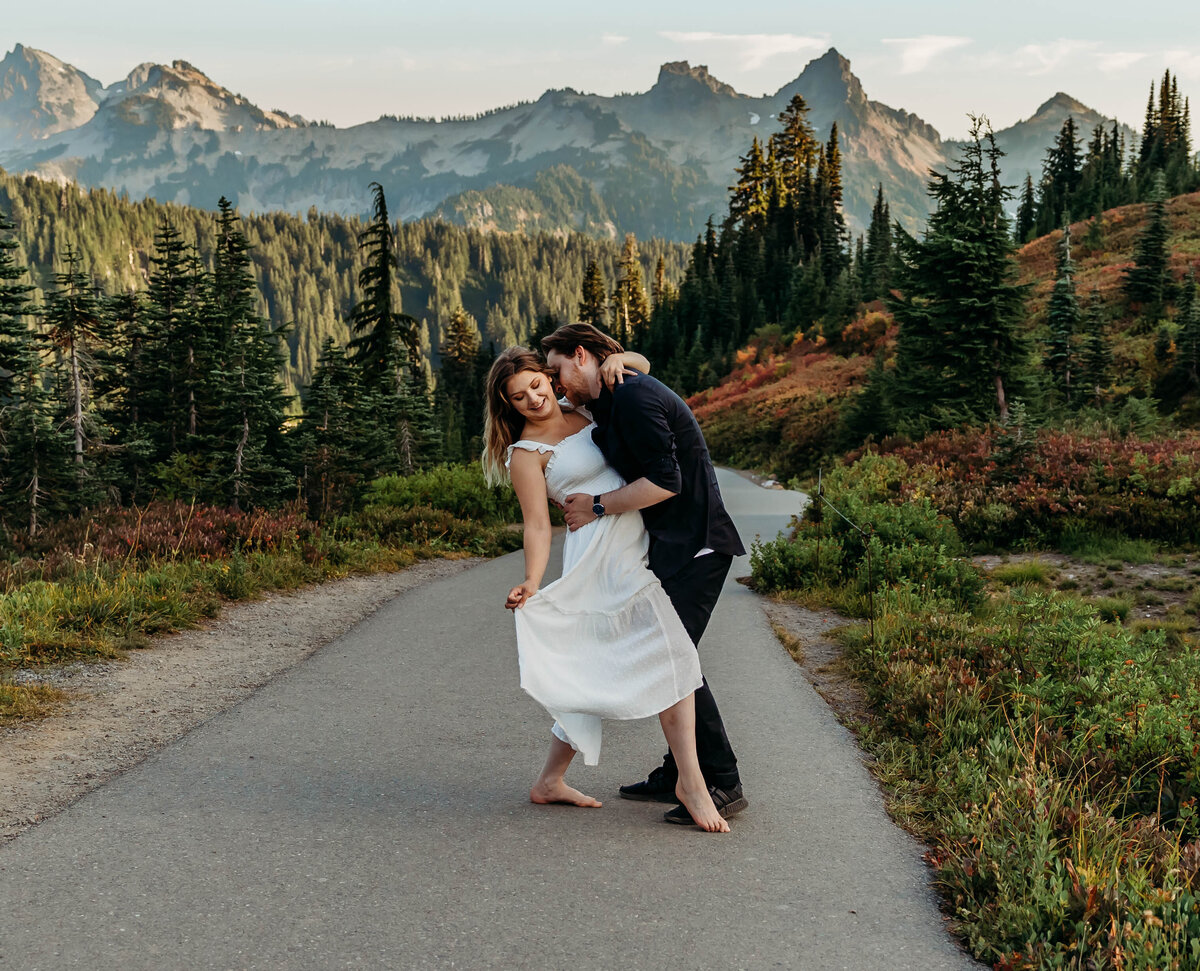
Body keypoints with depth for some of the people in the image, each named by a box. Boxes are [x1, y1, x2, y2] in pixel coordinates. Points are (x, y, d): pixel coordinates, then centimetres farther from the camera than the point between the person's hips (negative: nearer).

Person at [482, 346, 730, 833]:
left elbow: (642, 365, 25)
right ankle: (690, 781, -15)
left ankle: (550, 781, 19)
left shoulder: (582, 408, 16)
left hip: (635, 547, 8)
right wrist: (531, 583, -25)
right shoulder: (526, 452, -2)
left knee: (599, 671, 10)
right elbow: (537, 525, -10)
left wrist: (617, 362, 2)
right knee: (671, 651, -17)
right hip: (600, 551, -8)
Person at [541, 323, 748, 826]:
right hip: (673, 545, 11)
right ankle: (680, 774, 20)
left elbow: (665, 480, -22)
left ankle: (723, 784, -7)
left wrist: (598, 506, -14)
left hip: (694, 546, -11)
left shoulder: (634, 397, -15)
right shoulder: (613, 403, 18)